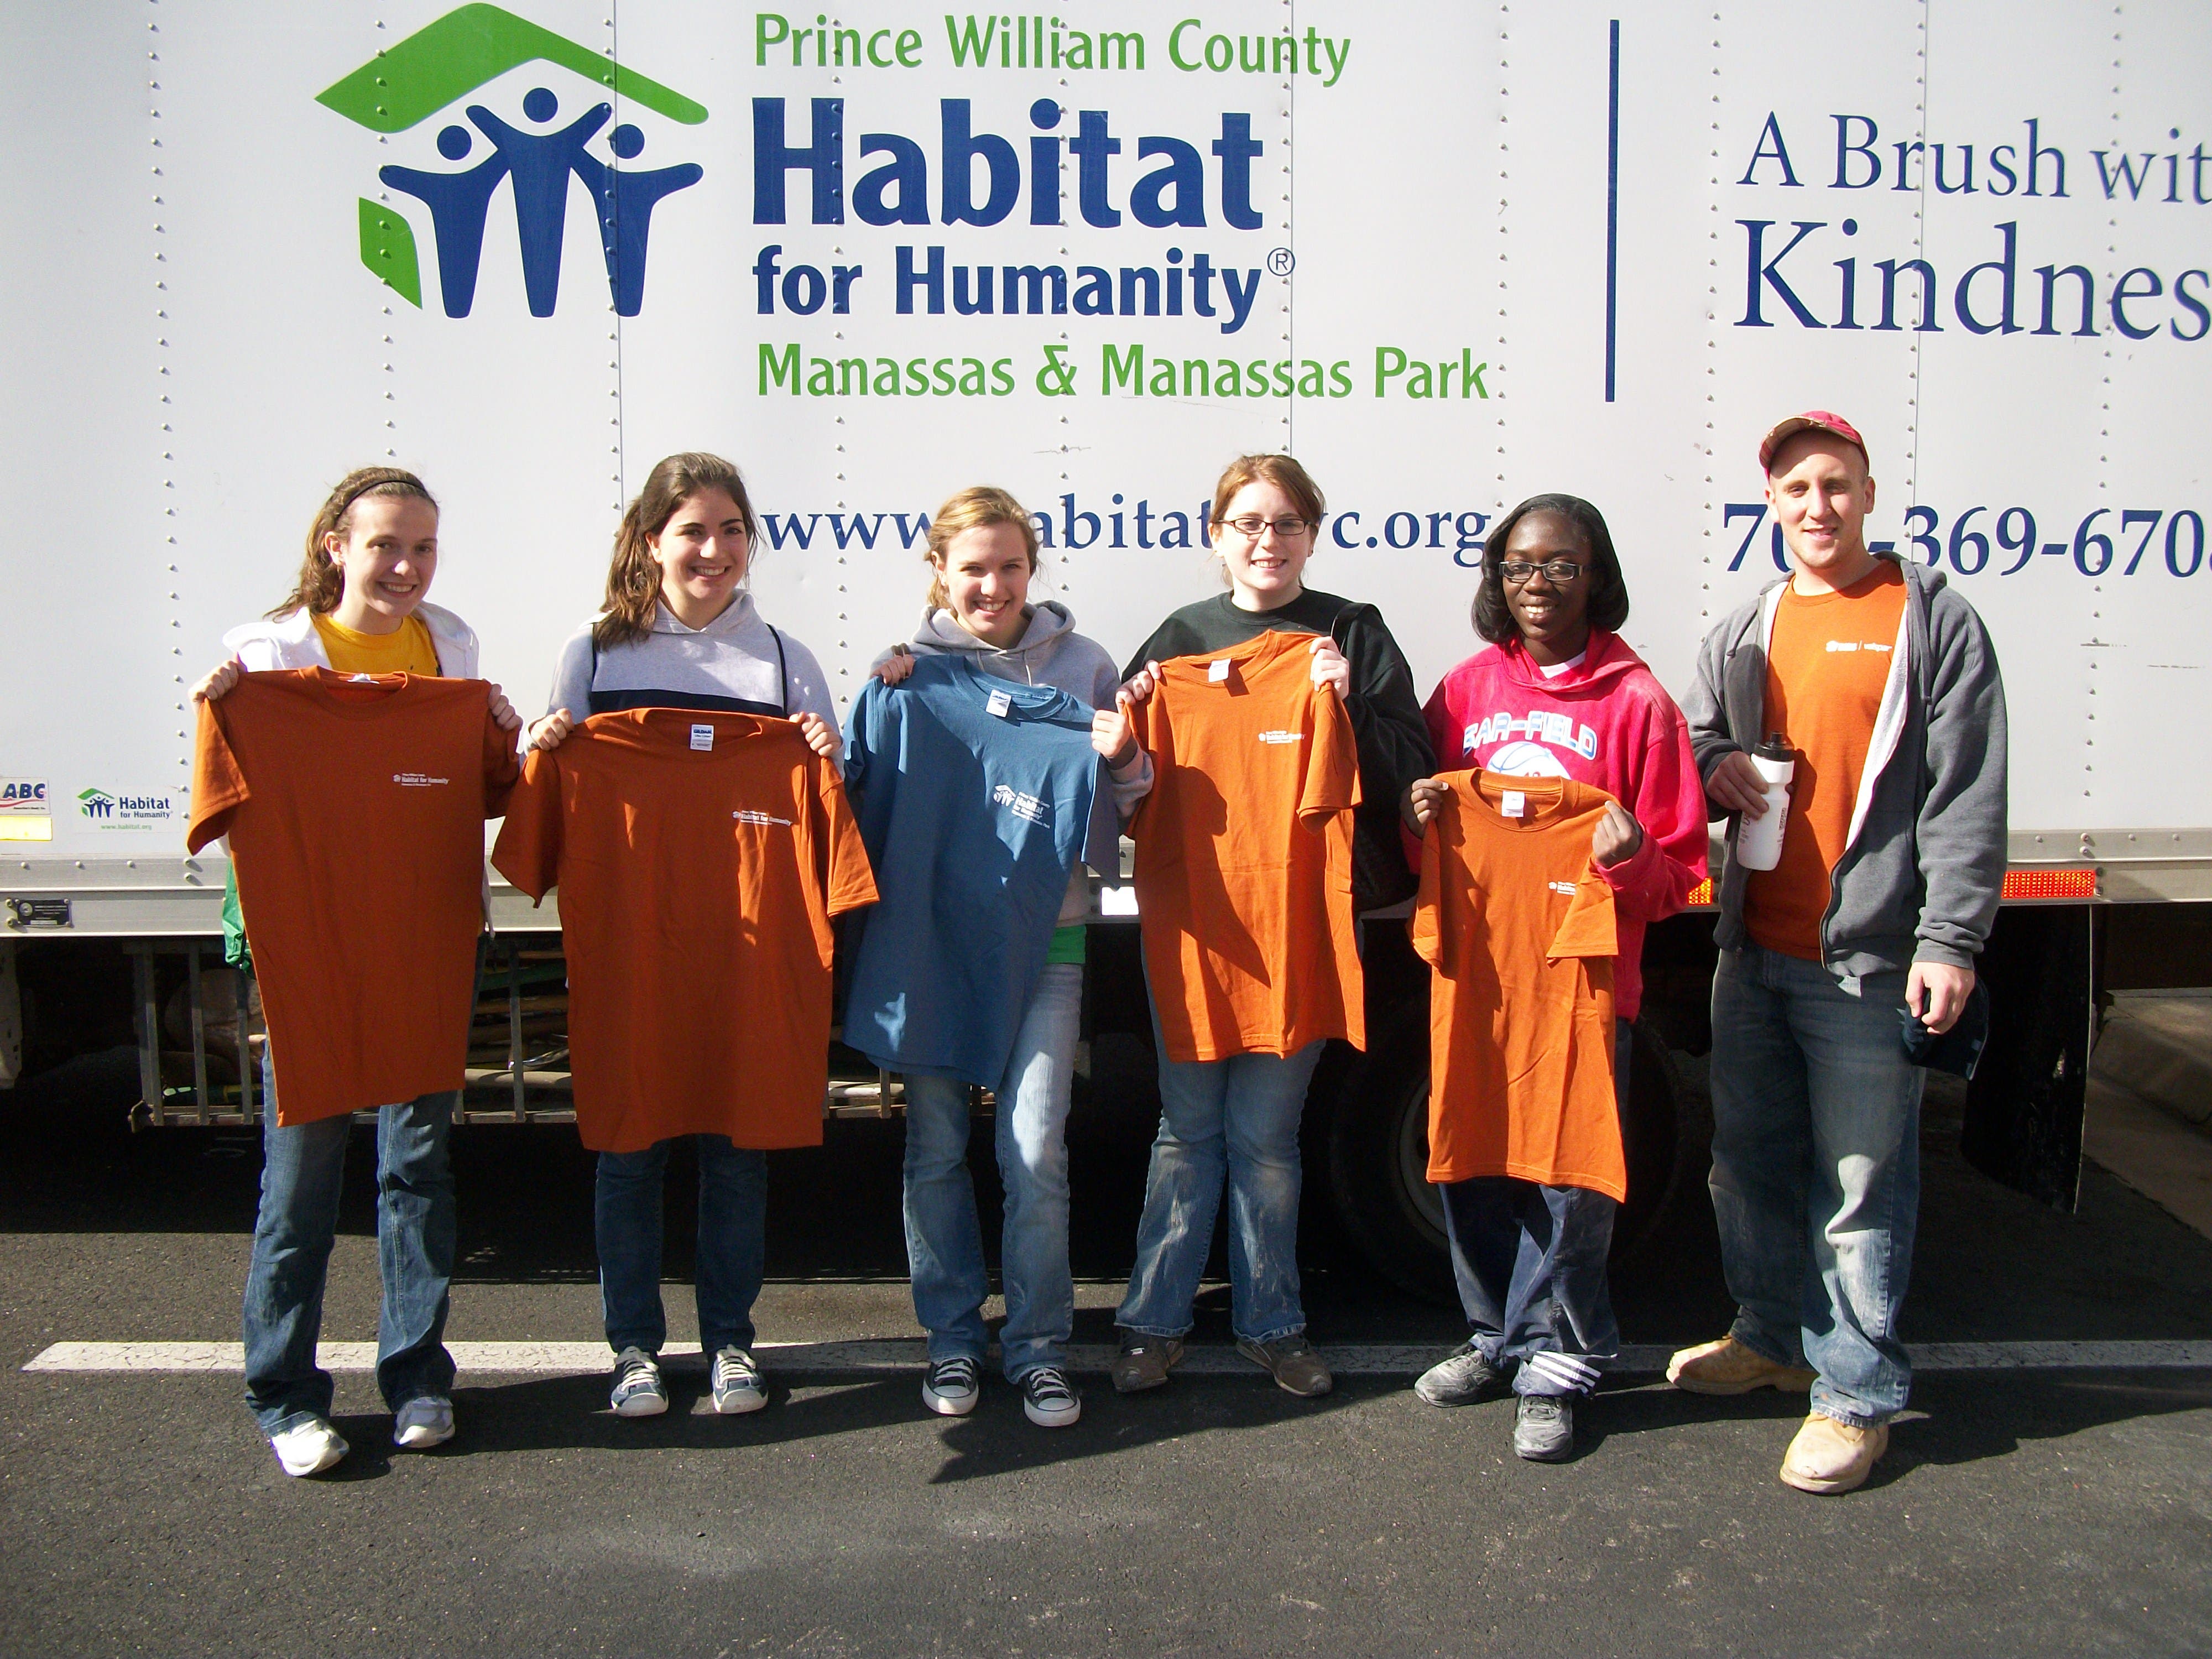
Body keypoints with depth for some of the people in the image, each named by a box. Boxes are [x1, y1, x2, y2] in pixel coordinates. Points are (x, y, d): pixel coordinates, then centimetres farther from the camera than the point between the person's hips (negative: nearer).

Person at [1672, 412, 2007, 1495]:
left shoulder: (1931, 618, -3)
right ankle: (1776, 1338, 35)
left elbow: (1967, 796, -8)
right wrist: (1712, 767, -1)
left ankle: (1857, 1393, 12)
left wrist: (1949, 940, -15)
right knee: (1748, 1163, 16)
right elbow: (1689, 740, 24)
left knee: (1862, 1184, -1)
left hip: (1865, 959, -6)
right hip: (1753, 950, 6)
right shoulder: (1741, 632, 14)